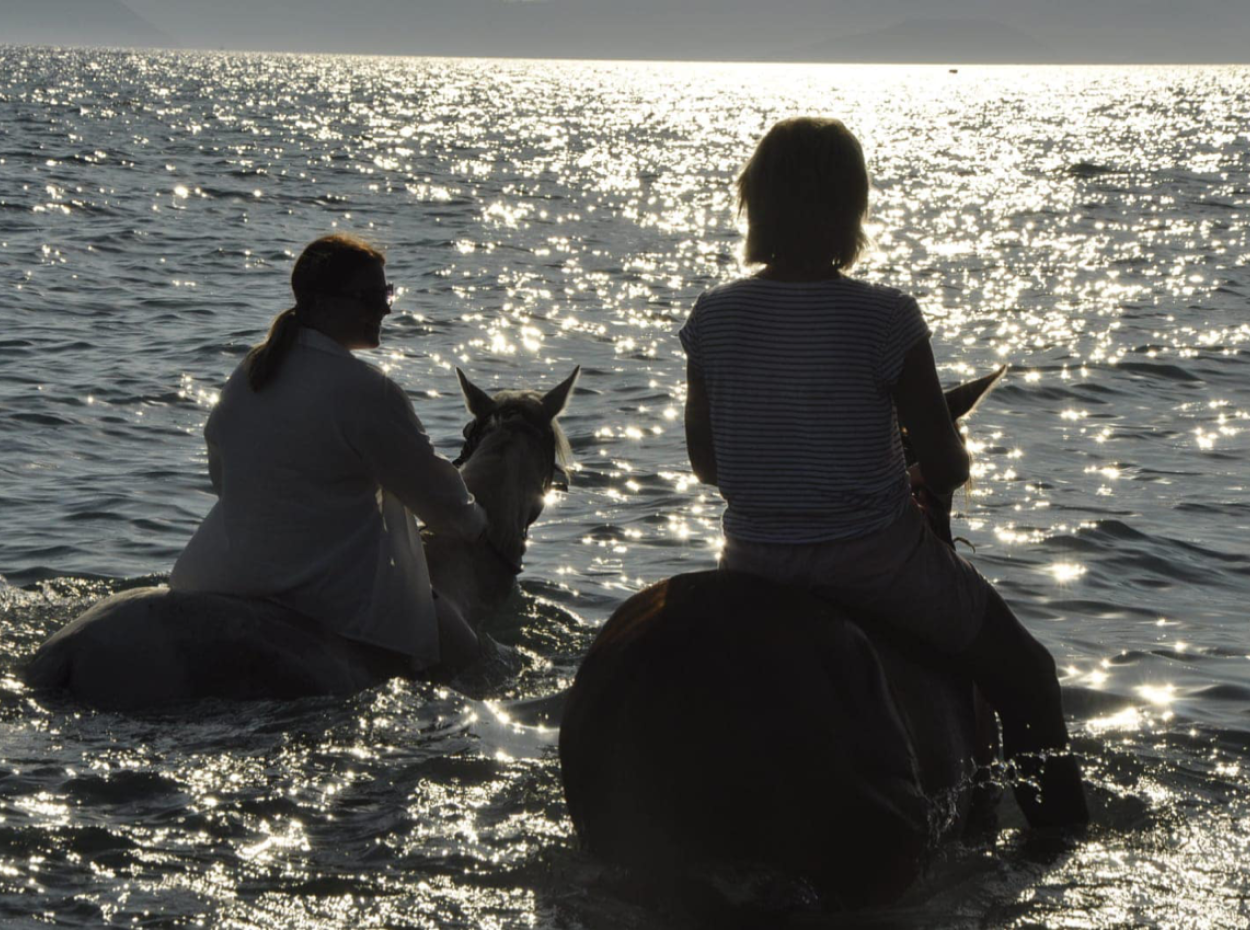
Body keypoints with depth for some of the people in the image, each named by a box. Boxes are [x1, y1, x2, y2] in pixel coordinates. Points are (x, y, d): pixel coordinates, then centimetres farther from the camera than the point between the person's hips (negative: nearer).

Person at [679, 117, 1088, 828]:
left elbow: (705, 462, 4)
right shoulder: (886, 317, -16)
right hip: (875, 559, -3)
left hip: (753, 564, 4)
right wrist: (925, 478, 13)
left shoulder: (713, 318, -6)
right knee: (1025, 672, 19)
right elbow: (947, 468, -10)